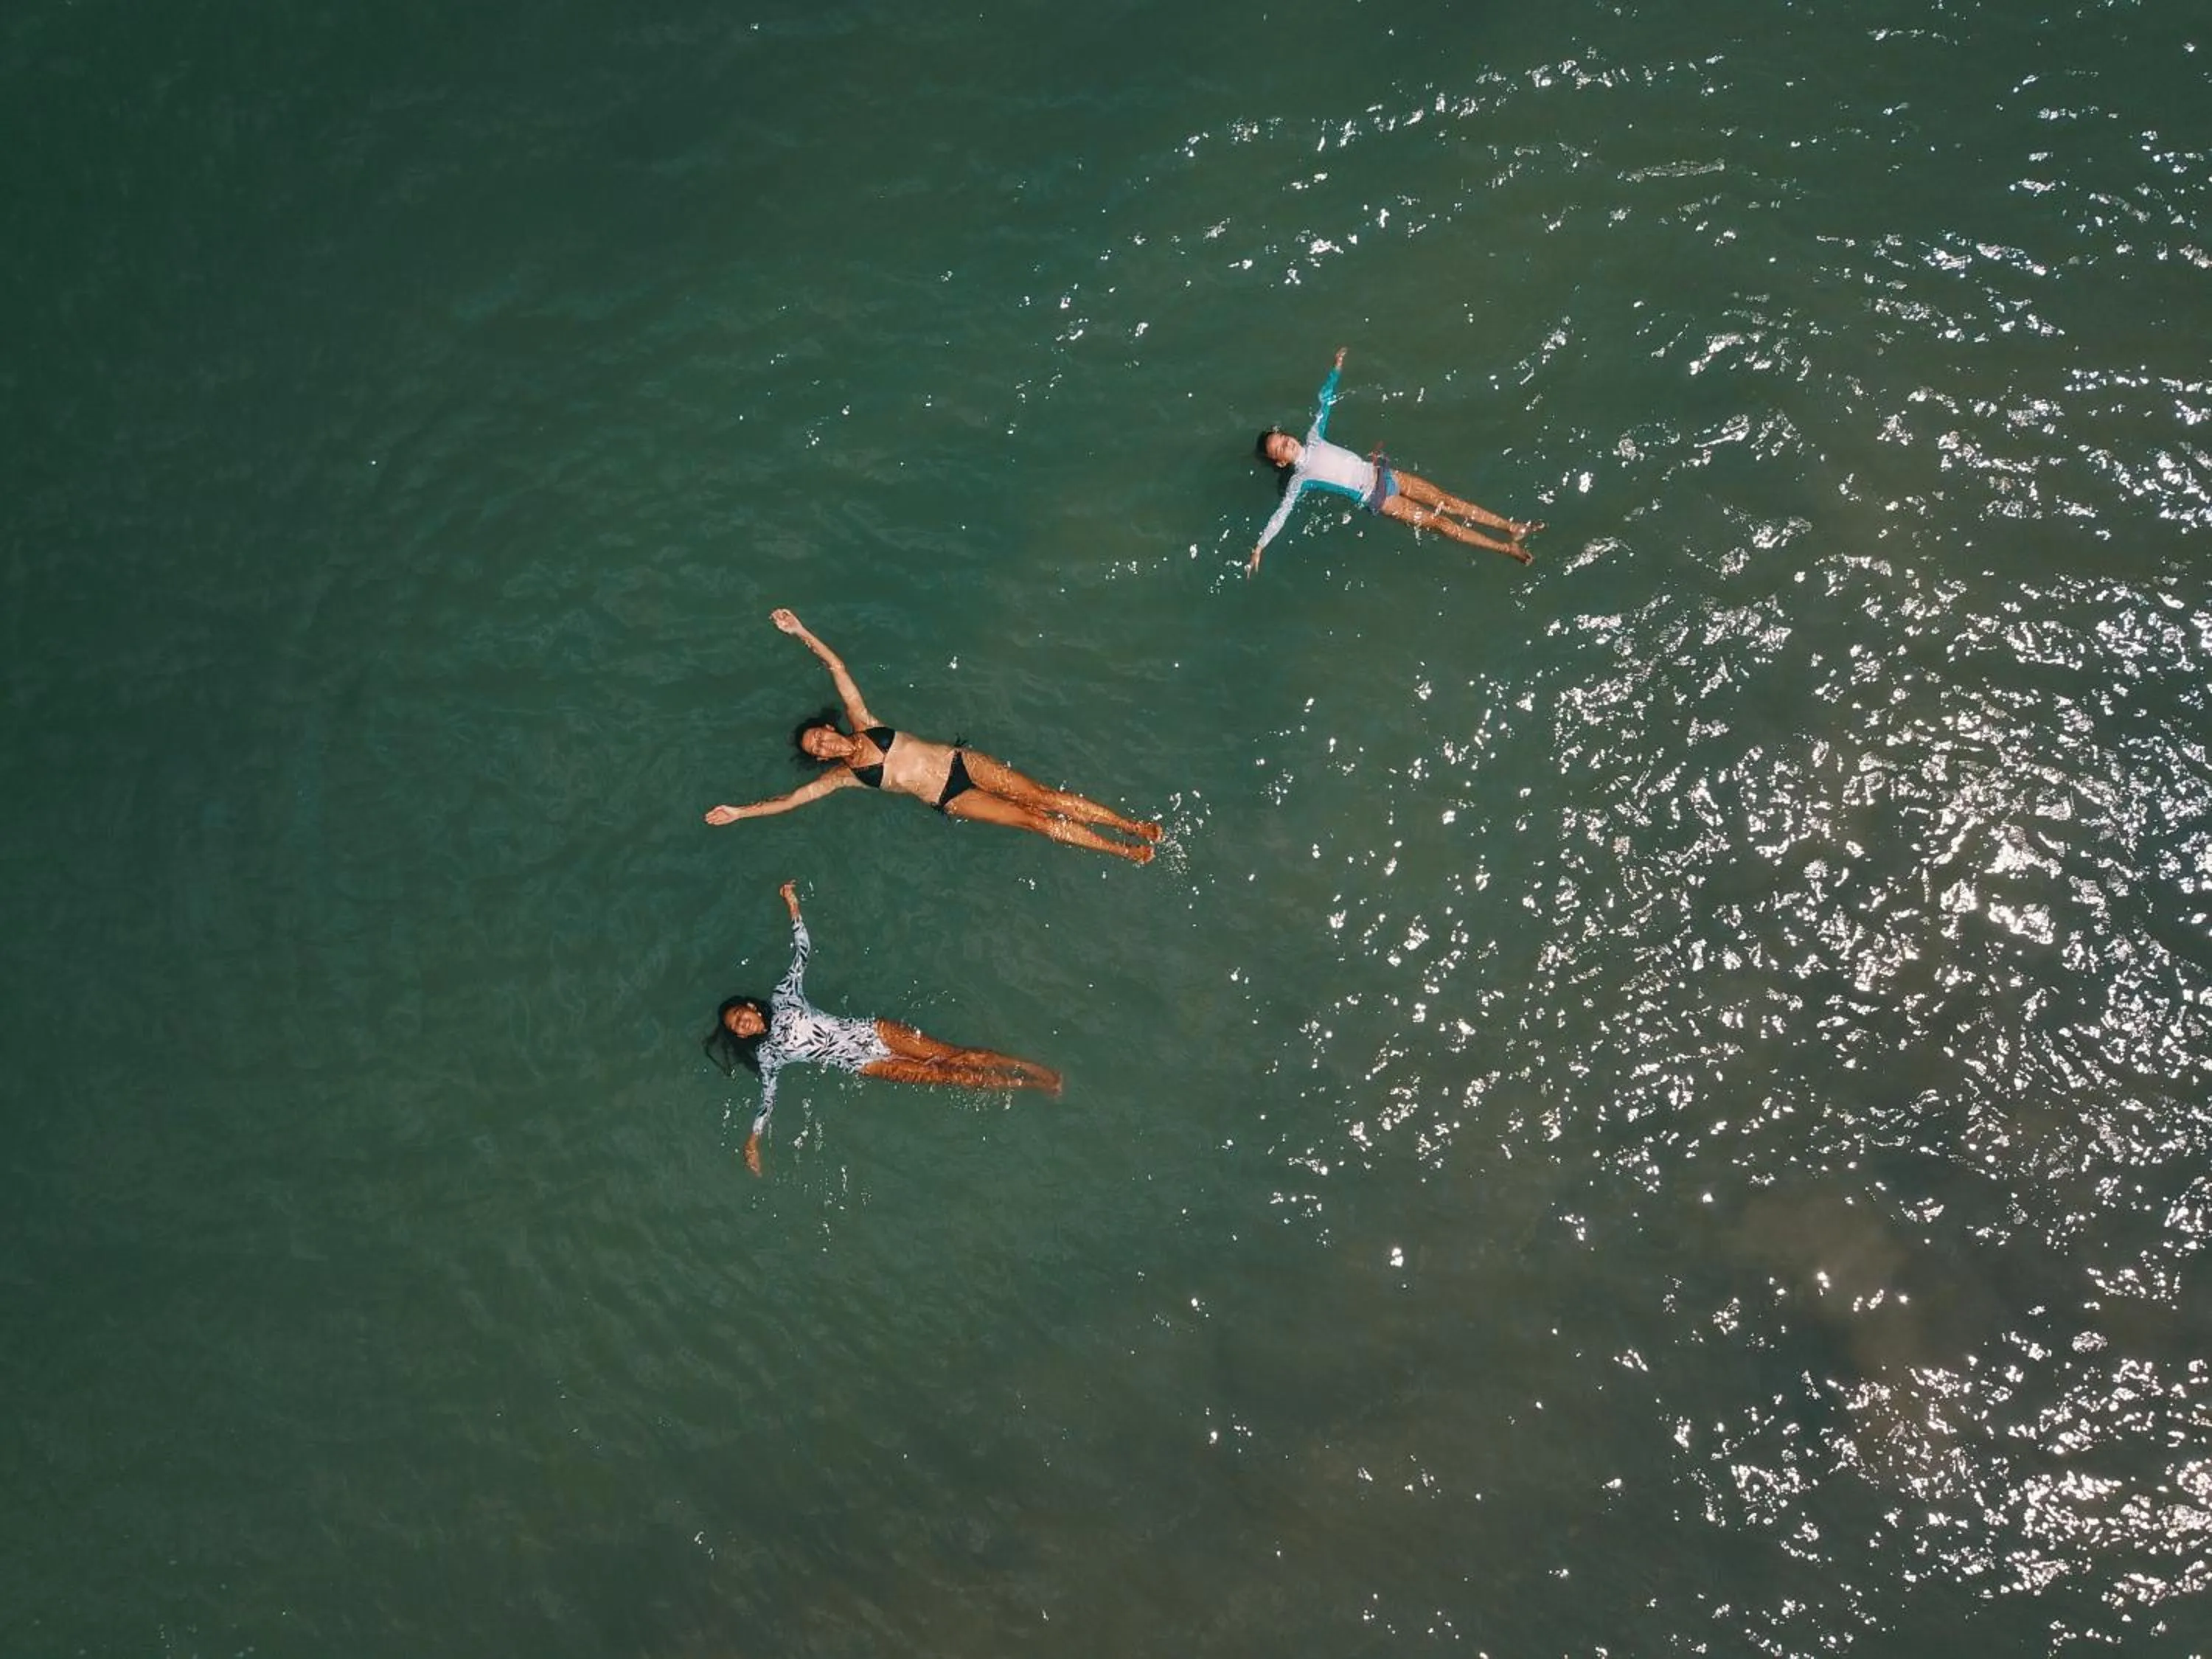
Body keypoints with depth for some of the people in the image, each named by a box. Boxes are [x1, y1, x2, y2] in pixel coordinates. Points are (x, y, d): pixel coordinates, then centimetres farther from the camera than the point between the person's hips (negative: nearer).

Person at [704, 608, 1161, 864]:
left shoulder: (864, 727, 5)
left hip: (962, 762, 2)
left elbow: (837, 667, 2)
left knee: (1046, 797, -6)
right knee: (1035, 819, -10)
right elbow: (790, 799, 0)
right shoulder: (842, 776, 1)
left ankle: (1135, 827, -3)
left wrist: (801, 633, -5)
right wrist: (740, 812, -3)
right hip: (953, 800, -2)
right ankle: (1125, 852, -8)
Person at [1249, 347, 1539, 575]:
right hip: (1376, 499, -6)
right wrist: (1259, 549, -24)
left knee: (1449, 502, -1)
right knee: (1438, 522, -9)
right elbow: (1282, 513, -16)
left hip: (1383, 474, 6)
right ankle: (1507, 549, -7)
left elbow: (1324, 402, 17)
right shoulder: (1299, 479, -10)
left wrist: (1336, 369, 15)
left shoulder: (1313, 439, 6)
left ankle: (1513, 527, 4)